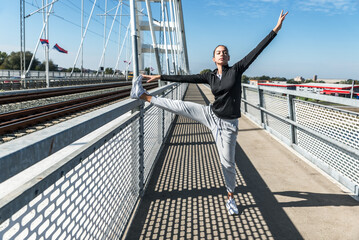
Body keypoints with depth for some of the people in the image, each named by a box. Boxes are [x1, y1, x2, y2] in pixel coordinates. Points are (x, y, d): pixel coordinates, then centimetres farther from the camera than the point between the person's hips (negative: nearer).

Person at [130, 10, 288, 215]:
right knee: (180, 106, -6)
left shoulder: (236, 70, -4)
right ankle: (144, 96, 10)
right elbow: (185, 78, 6)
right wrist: (159, 77, 7)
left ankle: (231, 198, 26)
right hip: (211, 115, 3)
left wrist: (276, 30, -10)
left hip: (227, 124, -2)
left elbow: (256, 51, -8)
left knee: (228, 163, 6)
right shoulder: (210, 77, 4)